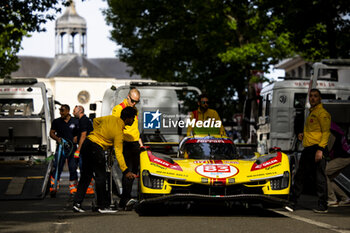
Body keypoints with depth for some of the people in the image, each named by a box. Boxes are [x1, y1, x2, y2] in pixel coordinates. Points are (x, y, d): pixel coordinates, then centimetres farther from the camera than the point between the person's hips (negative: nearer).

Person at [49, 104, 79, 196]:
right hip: (61, 147, -1)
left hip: (72, 148, 1)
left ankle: (73, 189, 11)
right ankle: (53, 187, -4)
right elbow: (51, 133, 7)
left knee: (73, 168, 3)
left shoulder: (75, 121, 5)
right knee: (57, 168, -9)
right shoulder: (56, 122, 6)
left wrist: (77, 137, -8)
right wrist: (57, 138, -12)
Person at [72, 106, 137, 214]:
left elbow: (96, 120, 24)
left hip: (86, 144, 8)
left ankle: (77, 203, 12)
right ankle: (103, 206, 5)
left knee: (86, 175, 13)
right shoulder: (119, 132, -12)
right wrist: (126, 171, -15)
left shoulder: (111, 118, 8)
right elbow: (118, 153, -15)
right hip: (96, 148, -8)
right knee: (101, 177, 0)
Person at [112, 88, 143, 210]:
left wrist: (140, 141, 25)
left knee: (134, 171, 6)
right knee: (128, 170, -18)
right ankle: (125, 200, -24)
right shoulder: (118, 109, -4)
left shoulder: (135, 110, 20)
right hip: (125, 144, -8)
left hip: (135, 144, 8)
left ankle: (124, 201, 11)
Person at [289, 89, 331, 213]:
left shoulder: (322, 113, -7)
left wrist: (320, 149, -21)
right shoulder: (311, 113, 22)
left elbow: (326, 132, -14)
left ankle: (323, 206, 0)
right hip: (307, 149, 9)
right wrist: (303, 135, 13)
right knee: (299, 176, 9)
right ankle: (292, 203, 13)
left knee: (320, 177, -5)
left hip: (317, 149, -9)